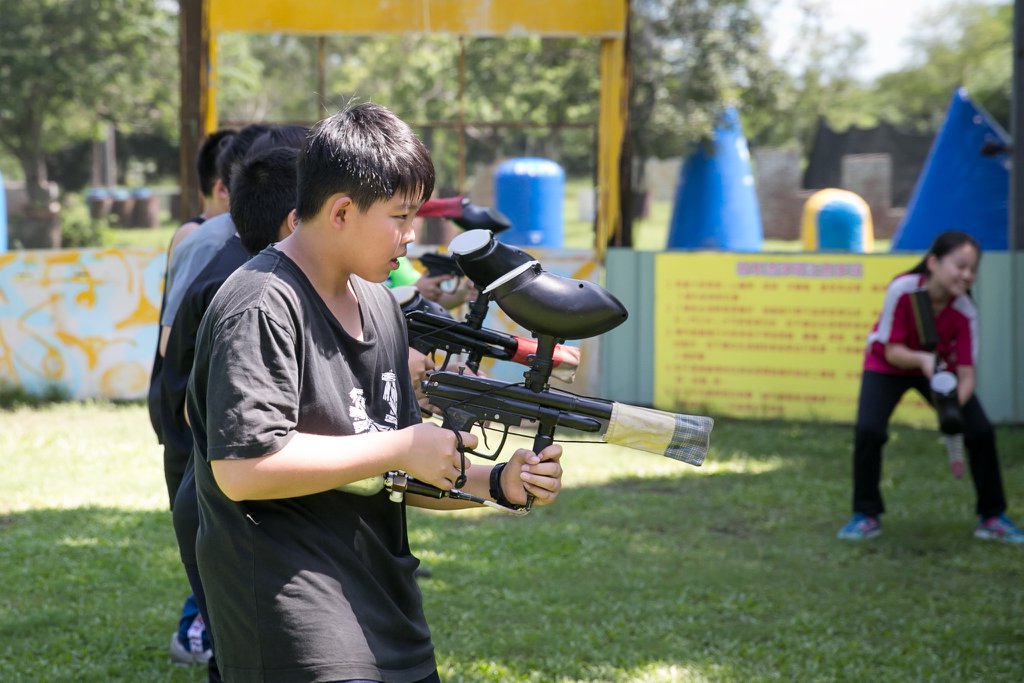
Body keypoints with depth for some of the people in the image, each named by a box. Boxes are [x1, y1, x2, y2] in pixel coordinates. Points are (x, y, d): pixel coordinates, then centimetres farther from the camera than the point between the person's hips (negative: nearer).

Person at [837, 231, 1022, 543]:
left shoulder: (965, 311, -27)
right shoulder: (902, 290, -33)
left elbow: (966, 373, -25)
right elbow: (892, 351, -25)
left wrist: (955, 404, -45)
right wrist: (922, 359, -45)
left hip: (939, 366, 2)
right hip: (887, 365, -2)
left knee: (981, 432, -10)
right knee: (868, 431, -22)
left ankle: (992, 517, 8)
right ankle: (866, 516, -2)